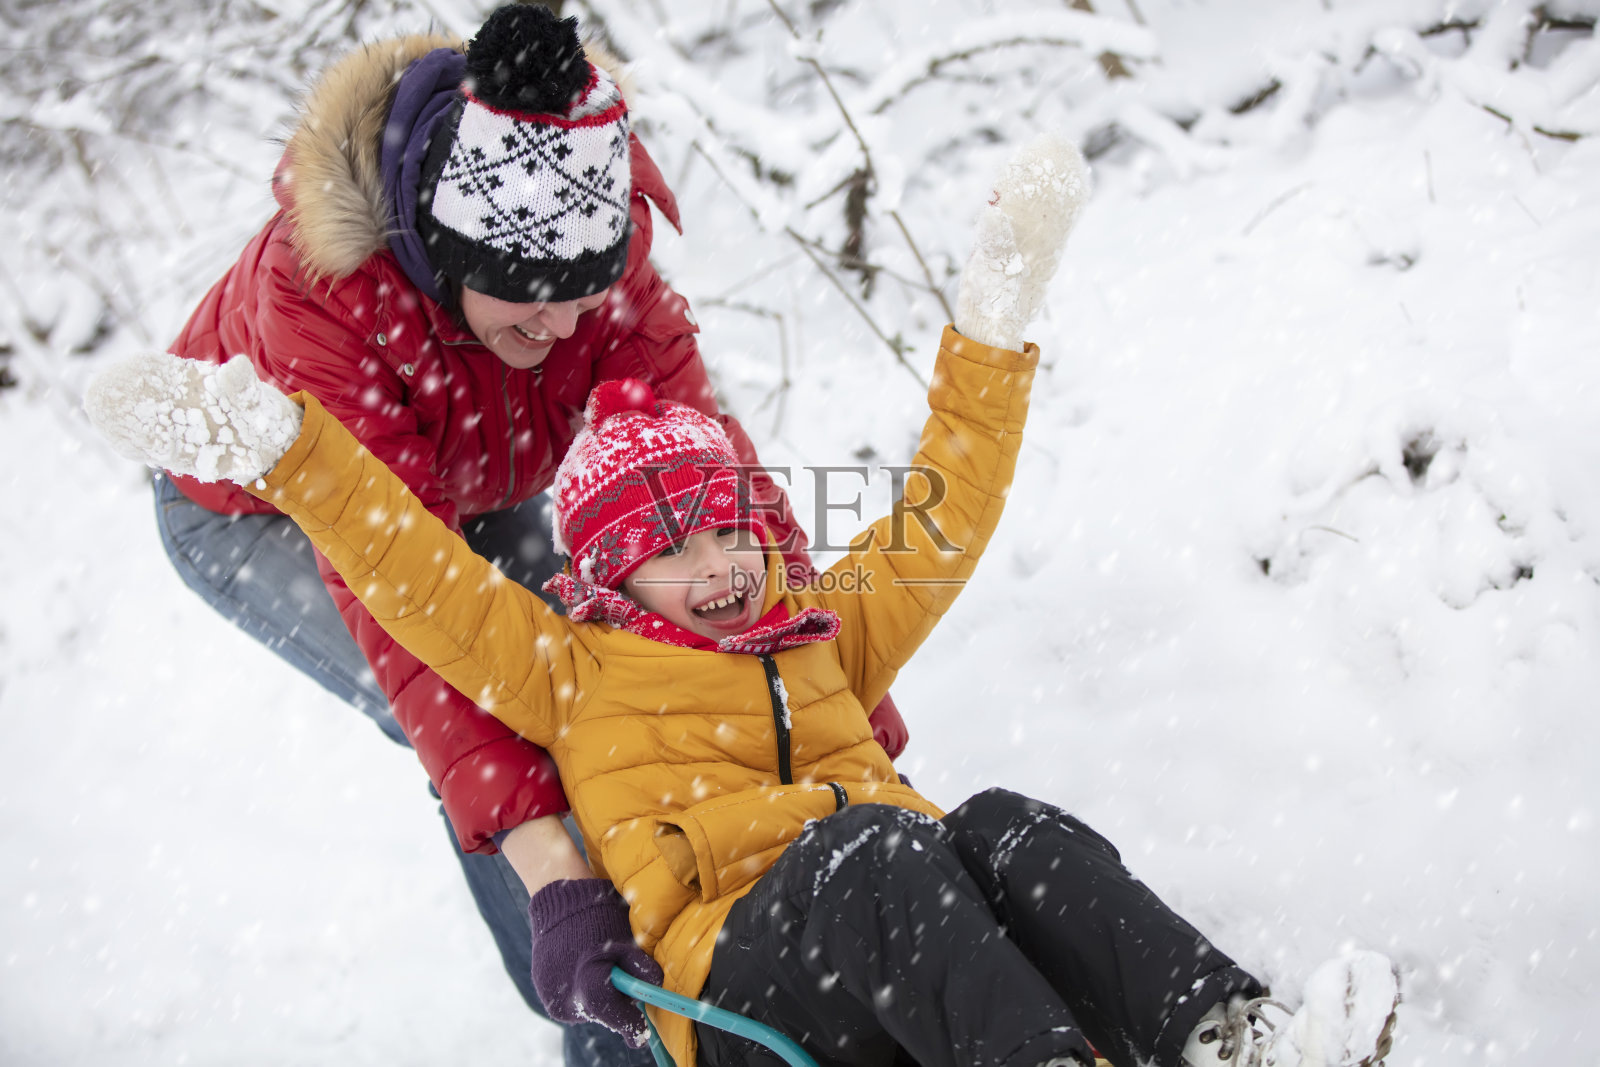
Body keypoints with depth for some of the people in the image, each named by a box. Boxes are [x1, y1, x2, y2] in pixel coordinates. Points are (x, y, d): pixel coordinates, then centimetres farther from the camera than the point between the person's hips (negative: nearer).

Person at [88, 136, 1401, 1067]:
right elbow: (415, 568, 10)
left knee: (1003, 829, -26)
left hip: (900, 938, 5)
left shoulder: (827, 630, 28)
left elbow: (942, 515, 28)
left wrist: (996, 316, 26)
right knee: (870, 845, -34)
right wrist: (281, 448, 1)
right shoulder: (570, 671, 18)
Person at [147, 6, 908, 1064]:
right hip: (260, 514, -5)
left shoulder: (594, 250, -27)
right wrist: (513, 812, -49)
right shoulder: (318, 290, -41)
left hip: (473, 496, 5)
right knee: (489, 728, -22)